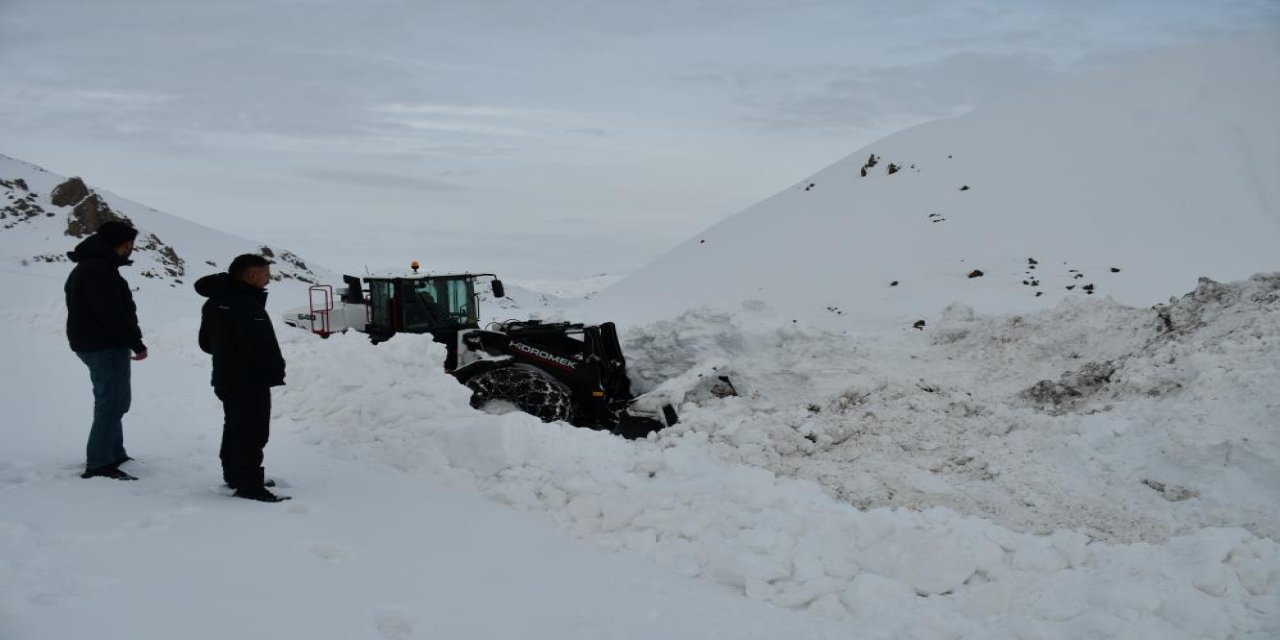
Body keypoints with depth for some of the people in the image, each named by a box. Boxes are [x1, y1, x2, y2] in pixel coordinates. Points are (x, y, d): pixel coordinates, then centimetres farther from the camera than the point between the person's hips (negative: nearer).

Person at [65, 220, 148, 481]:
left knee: (110, 401, 20)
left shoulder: (84, 269, 17)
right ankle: (98, 464, -10)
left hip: (91, 344, 11)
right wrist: (136, 342, -19)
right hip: (106, 345, -11)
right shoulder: (100, 270, -18)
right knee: (113, 403, -9)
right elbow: (112, 312, -25)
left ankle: (114, 456, 29)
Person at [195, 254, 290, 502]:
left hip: (226, 379, 10)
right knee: (253, 433, -5)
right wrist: (276, 369, -10)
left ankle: (233, 474, 32)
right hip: (251, 382, -10)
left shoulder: (214, 302, 9)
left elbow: (206, 342, 16)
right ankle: (249, 485, -4)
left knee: (234, 428, 21)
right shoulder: (246, 305, -24)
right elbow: (260, 347, -26)